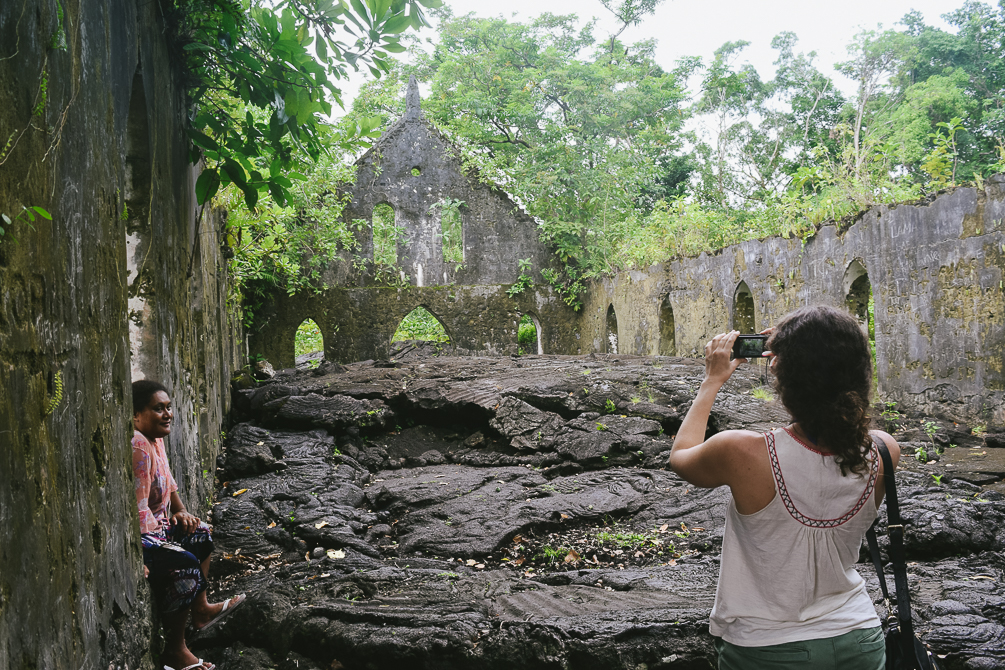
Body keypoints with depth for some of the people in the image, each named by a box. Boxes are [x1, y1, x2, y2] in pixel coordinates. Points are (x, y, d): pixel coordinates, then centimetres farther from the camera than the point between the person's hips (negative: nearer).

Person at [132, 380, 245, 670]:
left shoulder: (155, 438, 6)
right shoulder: (138, 447, -27)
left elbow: (167, 481, 21)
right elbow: (137, 507, -29)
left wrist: (181, 511, 11)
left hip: (155, 525, 11)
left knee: (200, 534, 21)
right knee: (185, 565, -24)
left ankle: (201, 609, 33)